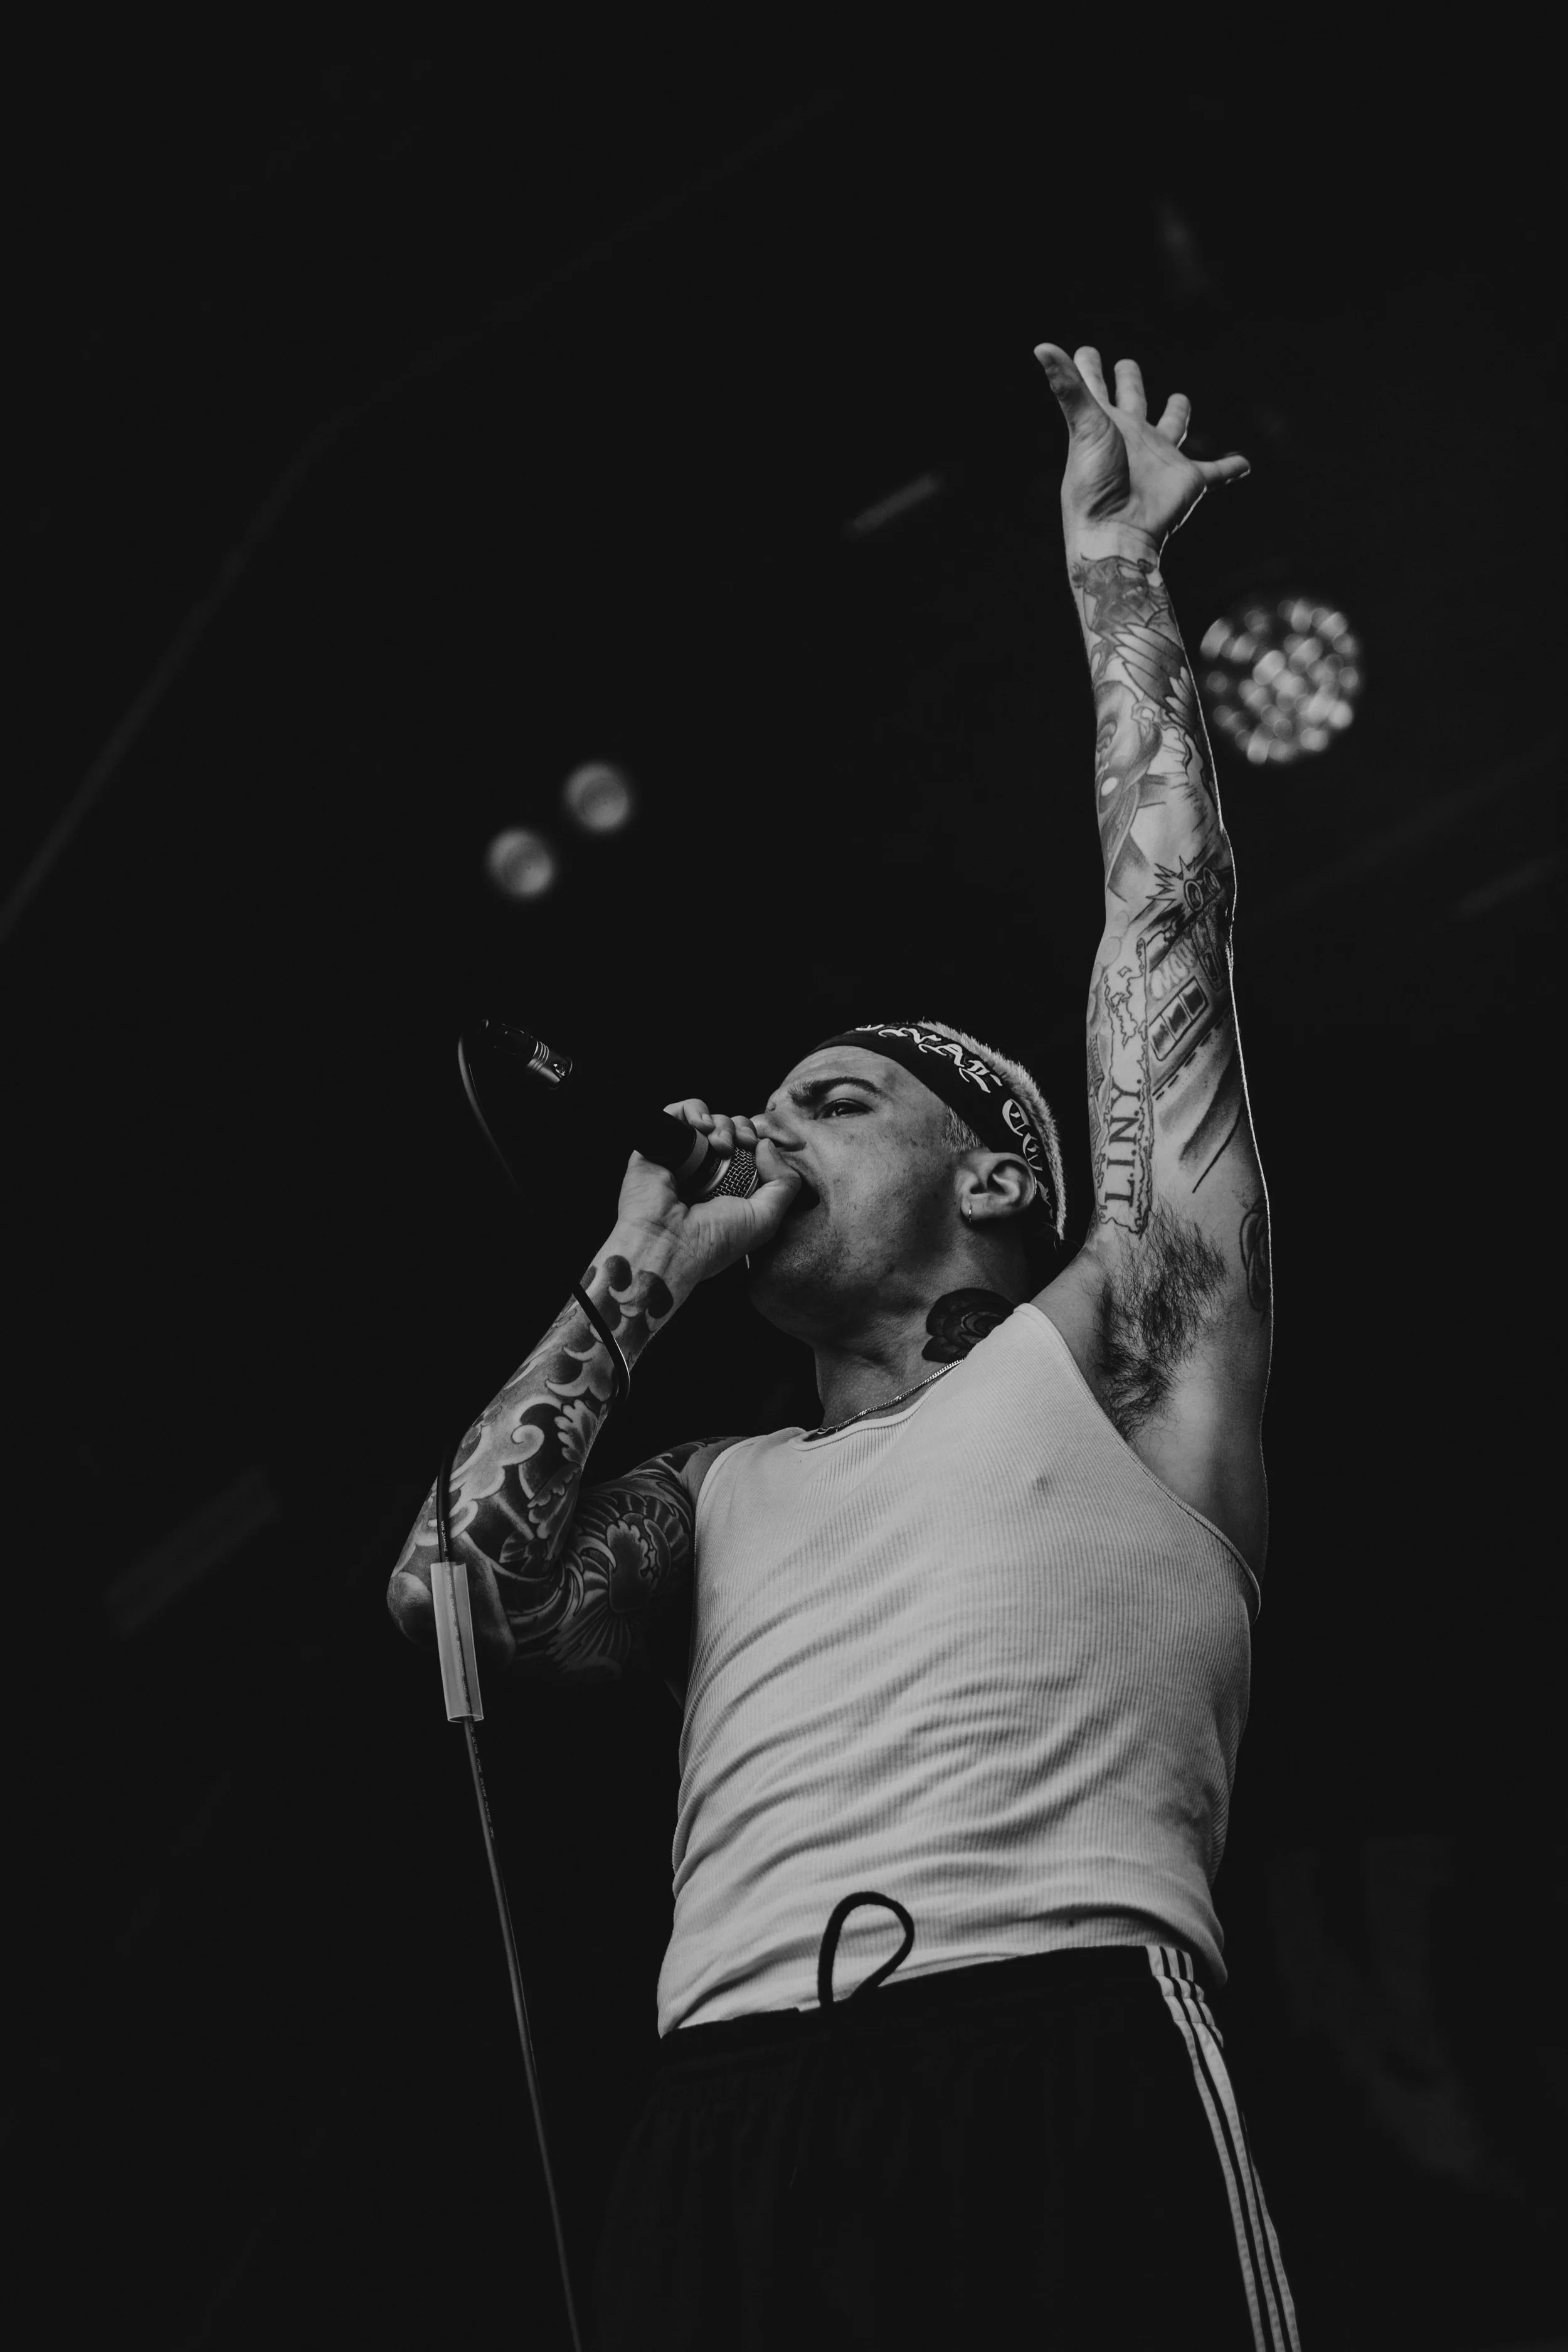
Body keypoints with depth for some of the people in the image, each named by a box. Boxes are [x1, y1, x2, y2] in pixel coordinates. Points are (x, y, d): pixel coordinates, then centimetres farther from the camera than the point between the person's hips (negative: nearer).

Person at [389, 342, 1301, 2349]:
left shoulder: (1112, 1360, 21)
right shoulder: (719, 1500, 31)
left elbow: (1167, 918, 18)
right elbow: (458, 1598, 13)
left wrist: (1116, 580, 24)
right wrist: (642, 1269, 24)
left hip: (1065, 2071, -3)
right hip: (727, 2137, 3)